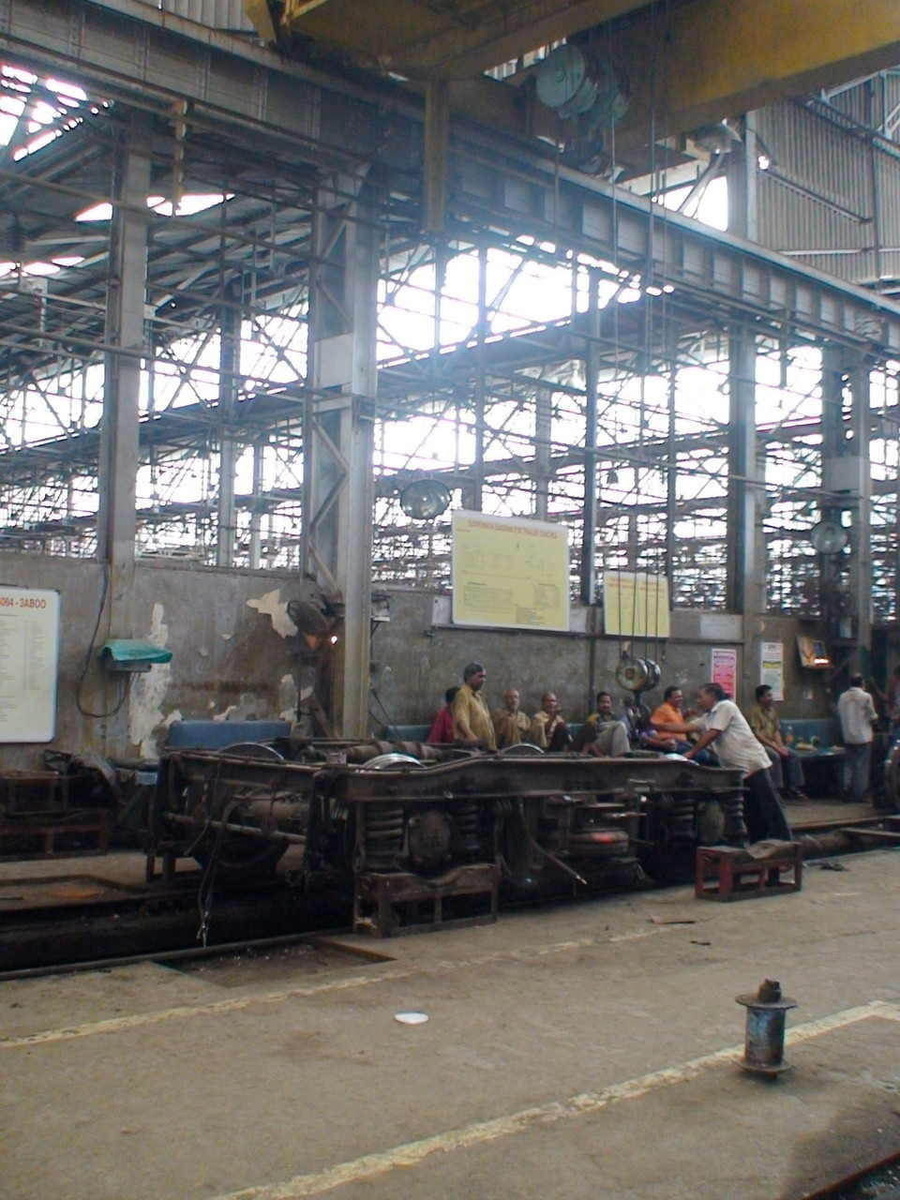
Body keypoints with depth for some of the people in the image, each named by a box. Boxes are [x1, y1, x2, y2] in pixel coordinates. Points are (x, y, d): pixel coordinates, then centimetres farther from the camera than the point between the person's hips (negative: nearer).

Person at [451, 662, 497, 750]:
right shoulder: (463, 695, -7)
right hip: (469, 746, -9)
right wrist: (471, 737, -37)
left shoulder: (478, 697, 22)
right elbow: (461, 720, -21)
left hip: (484, 746, 9)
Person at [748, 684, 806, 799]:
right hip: (760, 744, -8)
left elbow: (777, 731, 14)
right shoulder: (755, 711, -10)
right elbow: (757, 734, -17)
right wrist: (774, 747, -19)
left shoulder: (772, 710, 14)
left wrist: (780, 746, -4)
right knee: (775, 756, -32)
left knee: (792, 755, -10)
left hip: (773, 743, 8)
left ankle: (794, 788, -8)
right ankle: (778, 788, -27)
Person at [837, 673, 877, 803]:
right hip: (863, 737, -4)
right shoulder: (866, 697, -11)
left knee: (849, 764, 12)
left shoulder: (842, 697, 3)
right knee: (862, 766, 2)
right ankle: (860, 793, 3)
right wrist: (875, 717, 14)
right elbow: (873, 717, -7)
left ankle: (847, 790, 7)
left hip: (847, 737, 4)